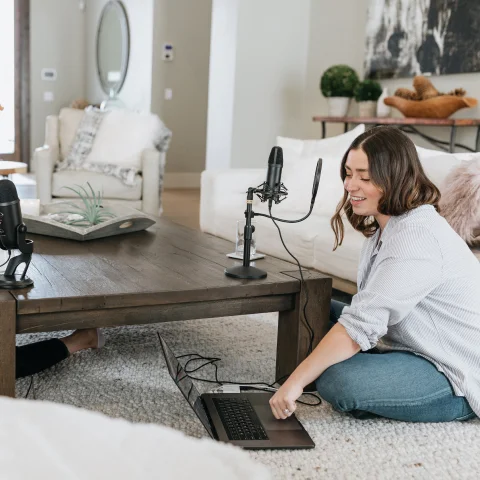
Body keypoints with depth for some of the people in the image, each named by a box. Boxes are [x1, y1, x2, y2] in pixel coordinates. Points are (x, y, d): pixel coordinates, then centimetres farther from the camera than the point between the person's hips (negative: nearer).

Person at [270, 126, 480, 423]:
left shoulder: (417, 236, -26)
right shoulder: (385, 225, 6)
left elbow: (361, 324, -30)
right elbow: (370, 312, 4)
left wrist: (296, 381, -26)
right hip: (415, 346, 9)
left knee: (338, 382, -28)